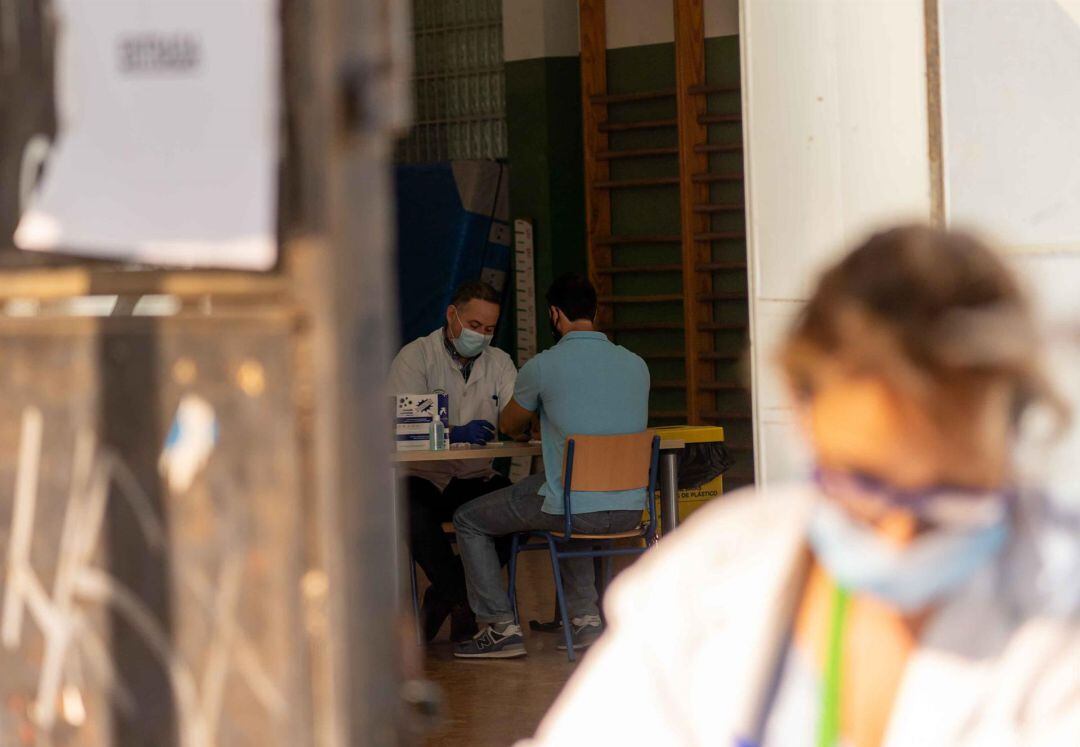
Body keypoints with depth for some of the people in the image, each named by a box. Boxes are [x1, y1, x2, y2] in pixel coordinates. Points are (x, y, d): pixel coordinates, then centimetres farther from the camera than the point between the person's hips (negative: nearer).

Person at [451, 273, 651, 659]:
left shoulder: (542, 367, -8)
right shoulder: (636, 365, 6)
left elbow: (509, 425, 11)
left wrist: (538, 417, 35)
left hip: (574, 510, -6)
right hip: (629, 510, 6)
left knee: (469, 520, 16)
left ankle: (501, 627, 13)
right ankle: (586, 617, 28)